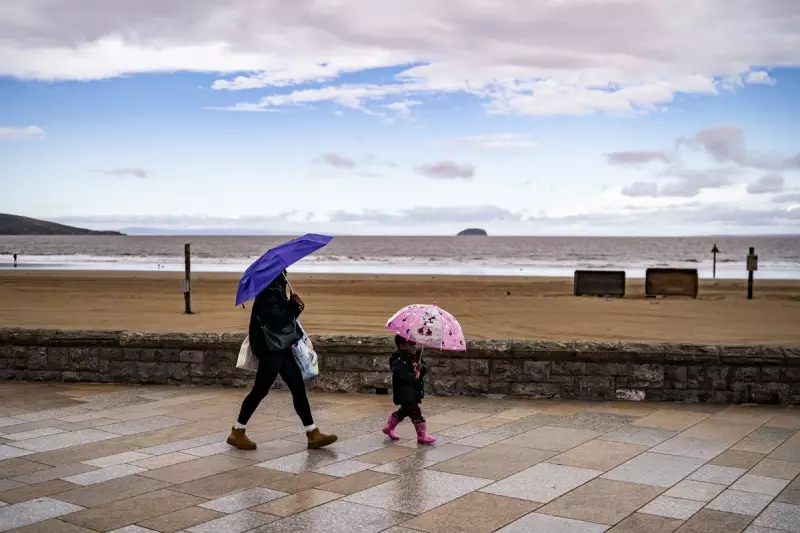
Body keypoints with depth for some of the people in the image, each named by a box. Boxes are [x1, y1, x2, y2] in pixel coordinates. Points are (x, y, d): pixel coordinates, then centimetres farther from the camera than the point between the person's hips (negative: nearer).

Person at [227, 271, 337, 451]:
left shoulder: (277, 288, 13)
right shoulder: (267, 292, -17)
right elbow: (276, 319, -25)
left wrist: (294, 305, -3)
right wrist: (295, 306, -14)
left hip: (281, 347, 10)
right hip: (270, 348, -10)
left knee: (298, 387, 7)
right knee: (260, 390, -1)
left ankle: (313, 434, 9)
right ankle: (237, 433, 14)